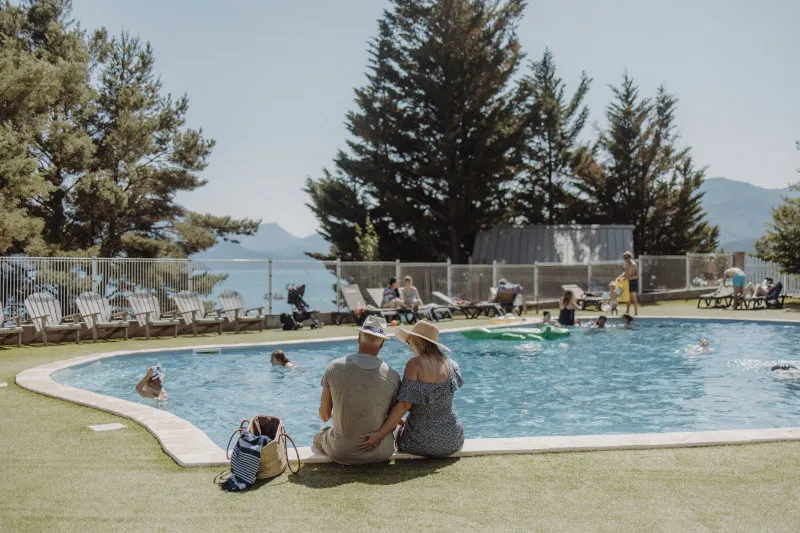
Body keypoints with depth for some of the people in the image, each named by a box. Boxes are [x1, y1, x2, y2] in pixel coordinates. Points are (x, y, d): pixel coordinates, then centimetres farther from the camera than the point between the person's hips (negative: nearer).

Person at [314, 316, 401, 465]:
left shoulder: (334, 367, -10)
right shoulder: (392, 376, -11)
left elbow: (324, 416, -2)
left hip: (341, 453, 0)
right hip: (380, 453, 1)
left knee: (318, 437, 34)